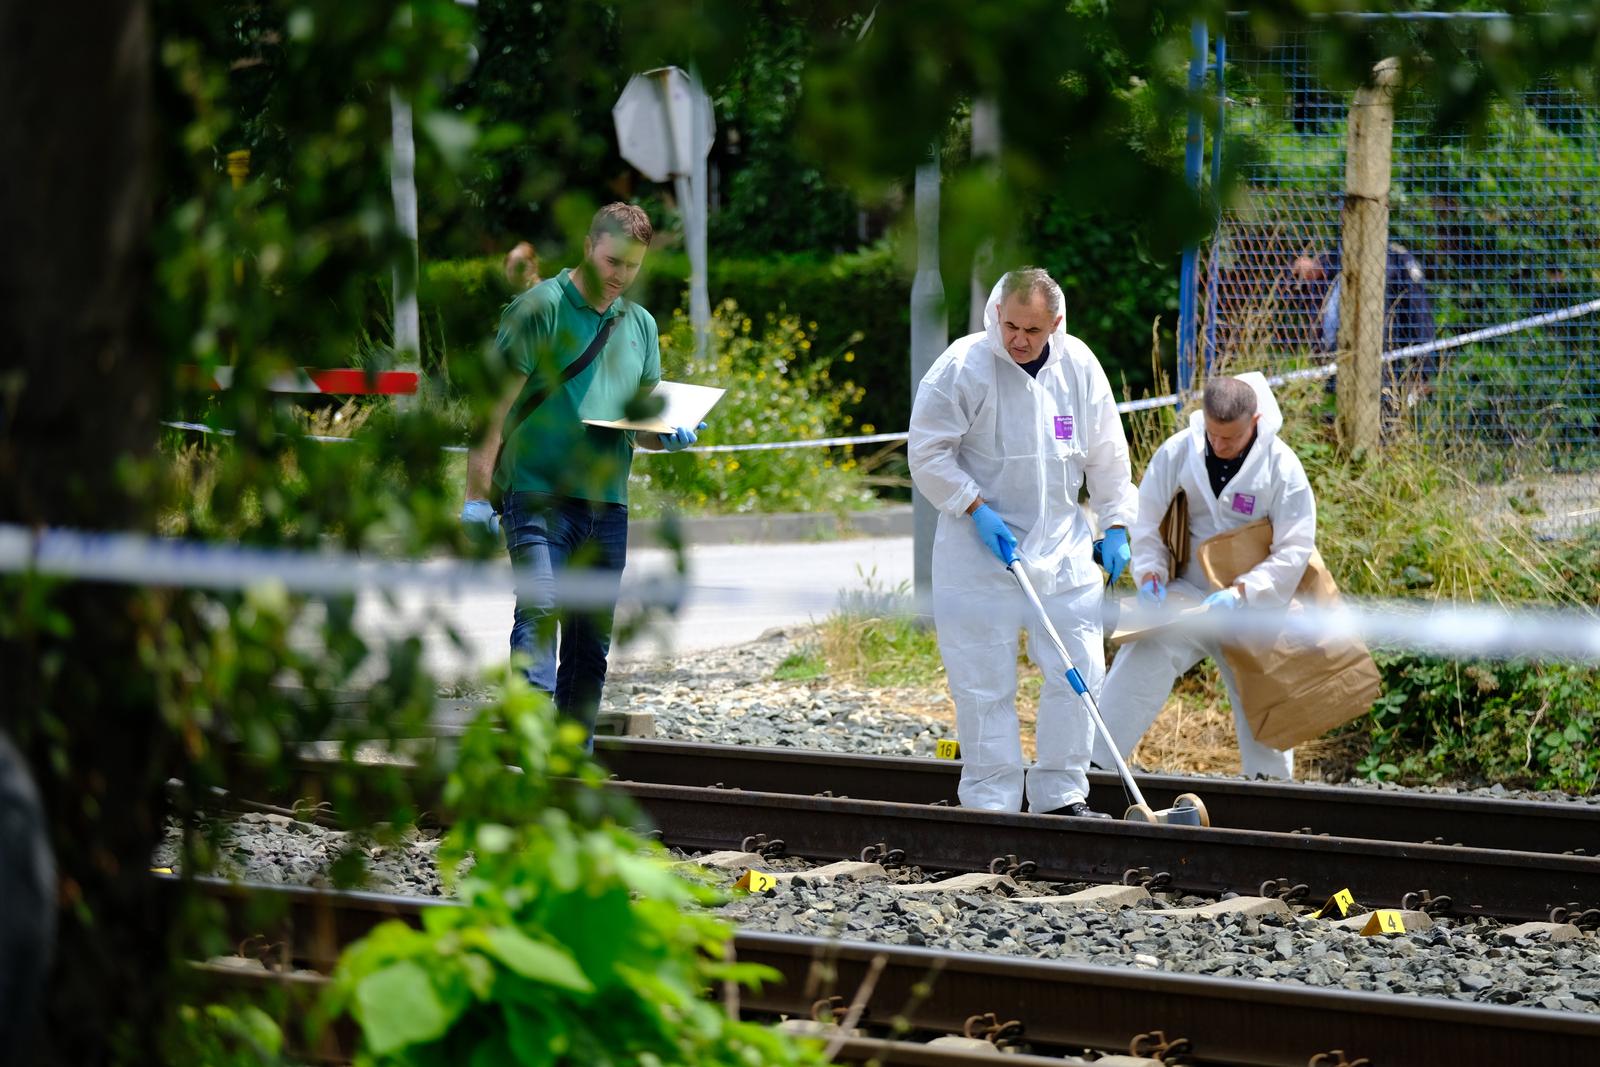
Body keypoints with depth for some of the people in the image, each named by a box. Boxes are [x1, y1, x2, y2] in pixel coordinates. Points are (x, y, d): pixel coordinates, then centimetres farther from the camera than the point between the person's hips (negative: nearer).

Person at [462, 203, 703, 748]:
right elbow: (498, 402, -8)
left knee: (592, 642, 9)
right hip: (537, 494, -6)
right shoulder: (540, 308, -3)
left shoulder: (640, 325, 16)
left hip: (606, 504, 6)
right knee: (539, 609, -20)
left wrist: (671, 436, 0)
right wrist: (477, 493, -15)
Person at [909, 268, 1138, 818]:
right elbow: (928, 454, -9)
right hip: (980, 546, -4)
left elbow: (1107, 455, 12)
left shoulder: (1079, 365, 1)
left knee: (1079, 671, 3)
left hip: (1062, 543, 4)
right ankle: (990, 803, 6)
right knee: (985, 683, -2)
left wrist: (1116, 524, 9)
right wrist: (978, 510, -15)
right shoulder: (964, 365, -13)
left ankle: (1061, 797, 15)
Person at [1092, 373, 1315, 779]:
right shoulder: (1178, 452, -9)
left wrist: (1242, 592, -25)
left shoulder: (1282, 467, -15)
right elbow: (1147, 522, 2)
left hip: (1252, 608, -1)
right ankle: (1089, 764, -17)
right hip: (1185, 594, 1)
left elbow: (1294, 550, -14)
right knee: (1140, 662, -18)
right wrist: (1151, 572, -14)